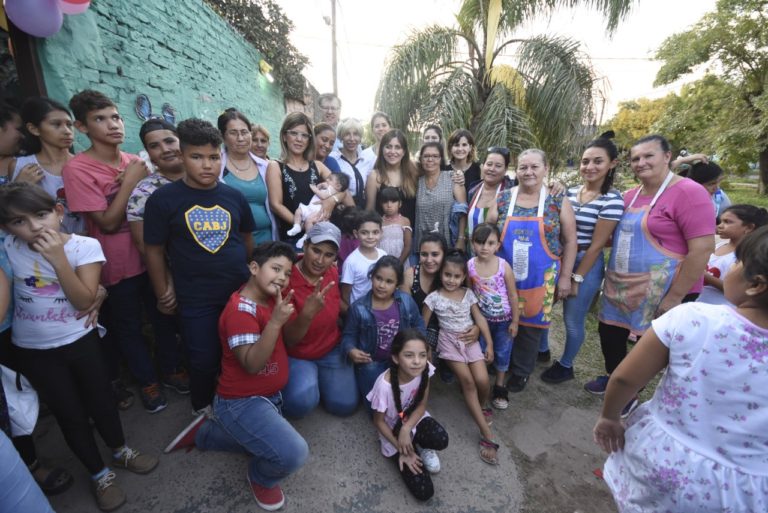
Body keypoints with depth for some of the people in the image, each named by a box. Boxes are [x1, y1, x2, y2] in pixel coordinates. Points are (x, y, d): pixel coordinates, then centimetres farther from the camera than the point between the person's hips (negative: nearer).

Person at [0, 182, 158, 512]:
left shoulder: (84, 246, -16)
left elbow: (84, 300, -21)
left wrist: (58, 259, -30)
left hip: (81, 340, -1)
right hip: (33, 350, 1)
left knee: (101, 400, 15)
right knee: (70, 413, 12)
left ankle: (120, 452, 42)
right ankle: (99, 475, 33)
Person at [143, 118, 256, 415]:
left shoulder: (234, 196, 0)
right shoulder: (163, 199, -9)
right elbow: (154, 250, -3)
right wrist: (163, 294, 1)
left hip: (240, 291, 3)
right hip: (194, 299, -3)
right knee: (203, 361, 10)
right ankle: (203, 411, 40)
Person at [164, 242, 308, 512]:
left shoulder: (270, 298, 0)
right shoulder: (240, 309, -25)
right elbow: (251, 364, -29)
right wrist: (276, 321, -39)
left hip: (268, 396, 9)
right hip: (241, 402, -9)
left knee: (267, 441, 30)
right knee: (294, 454, -23)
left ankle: (203, 432, 37)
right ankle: (261, 477, 12)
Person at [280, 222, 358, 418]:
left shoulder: (333, 273, -10)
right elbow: (289, 341, -24)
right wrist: (307, 314, -43)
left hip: (332, 350, 4)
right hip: (296, 356, -4)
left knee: (345, 405, -3)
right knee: (302, 400, -29)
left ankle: (319, 377, 24)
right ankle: (304, 378, 6)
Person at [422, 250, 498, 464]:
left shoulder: (468, 294, 2)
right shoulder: (434, 298, -7)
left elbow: (480, 318, 3)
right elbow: (423, 325, -3)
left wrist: (489, 344, 0)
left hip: (471, 340, 3)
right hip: (450, 342, -2)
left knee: (482, 380, -14)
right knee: (467, 382, -13)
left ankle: (483, 406, 23)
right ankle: (487, 435, -5)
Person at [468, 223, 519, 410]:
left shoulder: (504, 266, -20)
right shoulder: (469, 266, -16)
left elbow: (513, 295, -10)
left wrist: (515, 321, -6)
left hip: (504, 318, -1)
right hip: (482, 318, 1)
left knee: (502, 352, 14)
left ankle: (500, 387, 36)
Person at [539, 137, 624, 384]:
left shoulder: (612, 200, -15)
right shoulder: (570, 192, 3)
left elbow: (596, 245, -14)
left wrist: (576, 278, -12)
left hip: (586, 264, -6)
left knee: (572, 320, 7)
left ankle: (565, 365, 31)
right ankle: (541, 350, 40)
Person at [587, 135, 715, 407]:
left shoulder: (689, 193, -15)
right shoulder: (629, 196, 7)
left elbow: (702, 249, -19)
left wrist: (674, 297, -18)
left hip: (661, 293, -7)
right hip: (620, 287, 7)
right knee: (609, 334, 18)